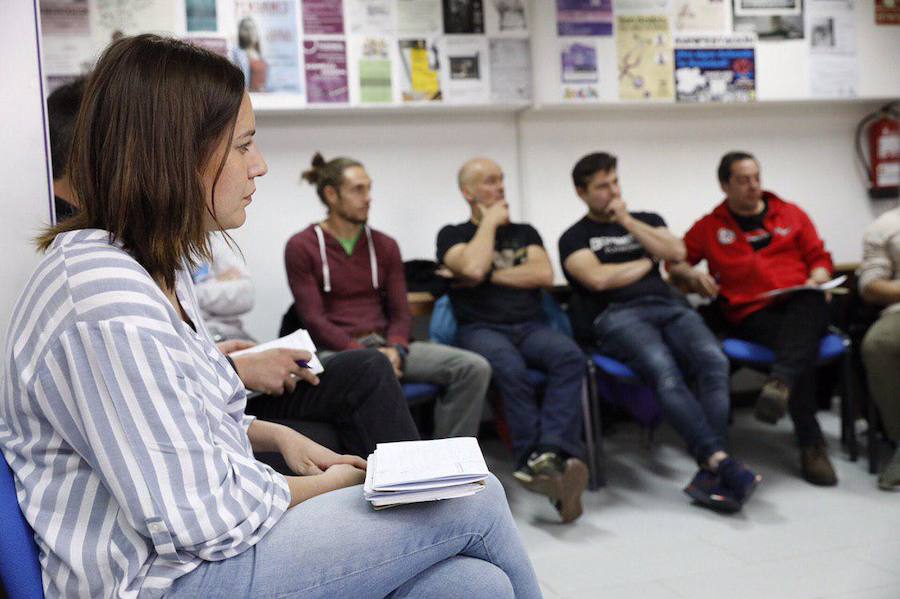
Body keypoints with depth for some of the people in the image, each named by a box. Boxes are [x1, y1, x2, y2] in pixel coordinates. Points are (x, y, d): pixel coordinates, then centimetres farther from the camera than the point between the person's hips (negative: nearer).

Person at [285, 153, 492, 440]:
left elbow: (400, 311, 11)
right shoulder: (302, 247, 2)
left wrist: (394, 349, -11)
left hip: (384, 344, 5)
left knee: (475, 367, -15)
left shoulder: (384, 246, 15)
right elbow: (313, 319, -6)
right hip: (336, 350, -5)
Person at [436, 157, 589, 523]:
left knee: (569, 355, -31)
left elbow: (544, 275, 4)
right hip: (481, 329, -3)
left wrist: (490, 276, -1)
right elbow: (473, 268, -11)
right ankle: (551, 464, -37)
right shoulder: (453, 234, 13)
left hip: (530, 327, 3)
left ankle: (548, 456, -45)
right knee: (510, 368, -38)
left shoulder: (525, 232, 24)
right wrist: (490, 222, 3)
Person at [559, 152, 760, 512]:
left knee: (713, 360, -30)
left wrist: (627, 221, 8)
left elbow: (676, 252, 8)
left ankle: (710, 472, -37)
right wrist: (647, 262, 11)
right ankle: (722, 462, -42)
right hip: (618, 316, -3)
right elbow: (598, 279, -3)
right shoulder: (574, 238, 17)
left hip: (670, 306, 4)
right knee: (664, 369, -36)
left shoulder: (647, 220, 29)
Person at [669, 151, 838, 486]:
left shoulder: (791, 214, 23)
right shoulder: (710, 227, 18)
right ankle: (811, 444, -35)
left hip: (800, 303, 2)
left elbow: (819, 257, 23)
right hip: (752, 315, -1)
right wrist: (691, 274, 1)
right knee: (802, 347, -35)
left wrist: (817, 280, 1)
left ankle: (780, 383, -61)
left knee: (810, 305, -39)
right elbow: (675, 260, 23)